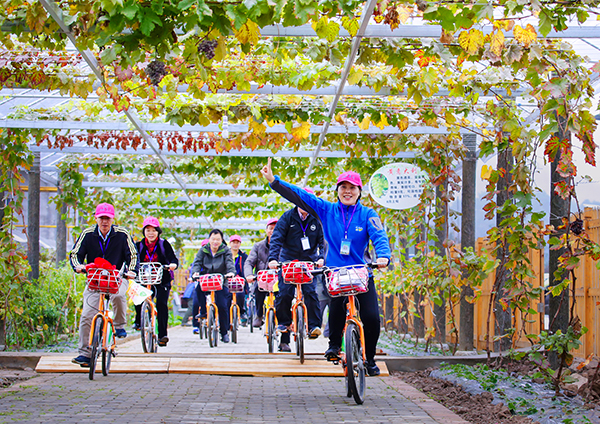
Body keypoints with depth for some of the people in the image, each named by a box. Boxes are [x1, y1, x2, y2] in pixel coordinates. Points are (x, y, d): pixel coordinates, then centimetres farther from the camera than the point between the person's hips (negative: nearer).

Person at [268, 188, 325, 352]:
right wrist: (273, 258, -22)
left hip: (309, 263, 0)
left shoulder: (316, 220, 1)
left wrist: (321, 257, -16)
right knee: (285, 294, -6)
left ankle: (314, 326, -10)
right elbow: (277, 238, -9)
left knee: (311, 291, -15)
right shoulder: (288, 217, -3)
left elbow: (323, 240, 2)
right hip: (288, 261, 0)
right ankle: (283, 324, 9)